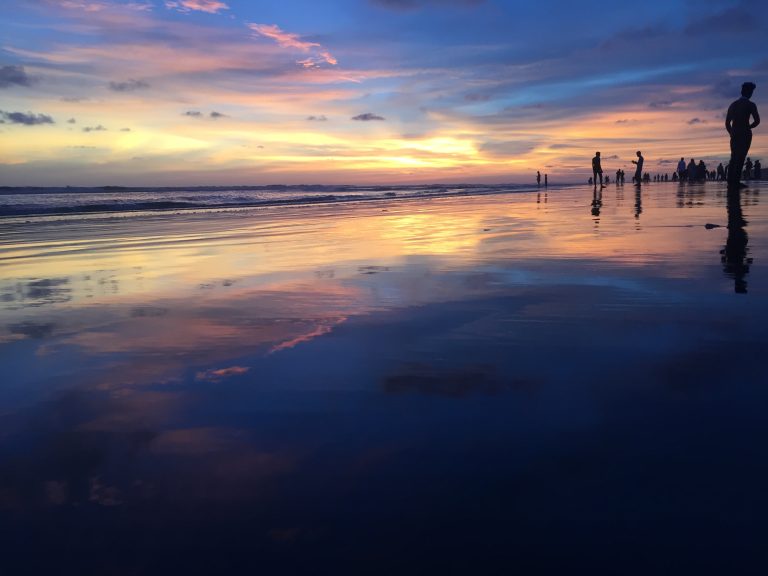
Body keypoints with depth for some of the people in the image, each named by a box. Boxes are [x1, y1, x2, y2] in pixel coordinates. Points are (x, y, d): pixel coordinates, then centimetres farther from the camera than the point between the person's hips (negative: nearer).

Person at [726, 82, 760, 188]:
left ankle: (730, 181, 5)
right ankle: (735, 181, -16)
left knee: (734, 158, 10)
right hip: (745, 134, -6)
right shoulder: (750, 104, -4)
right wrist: (748, 127, 6)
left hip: (734, 134, 6)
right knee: (741, 158, -9)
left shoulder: (733, 104, 13)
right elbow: (757, 121, -11)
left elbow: (727, 123, 14)